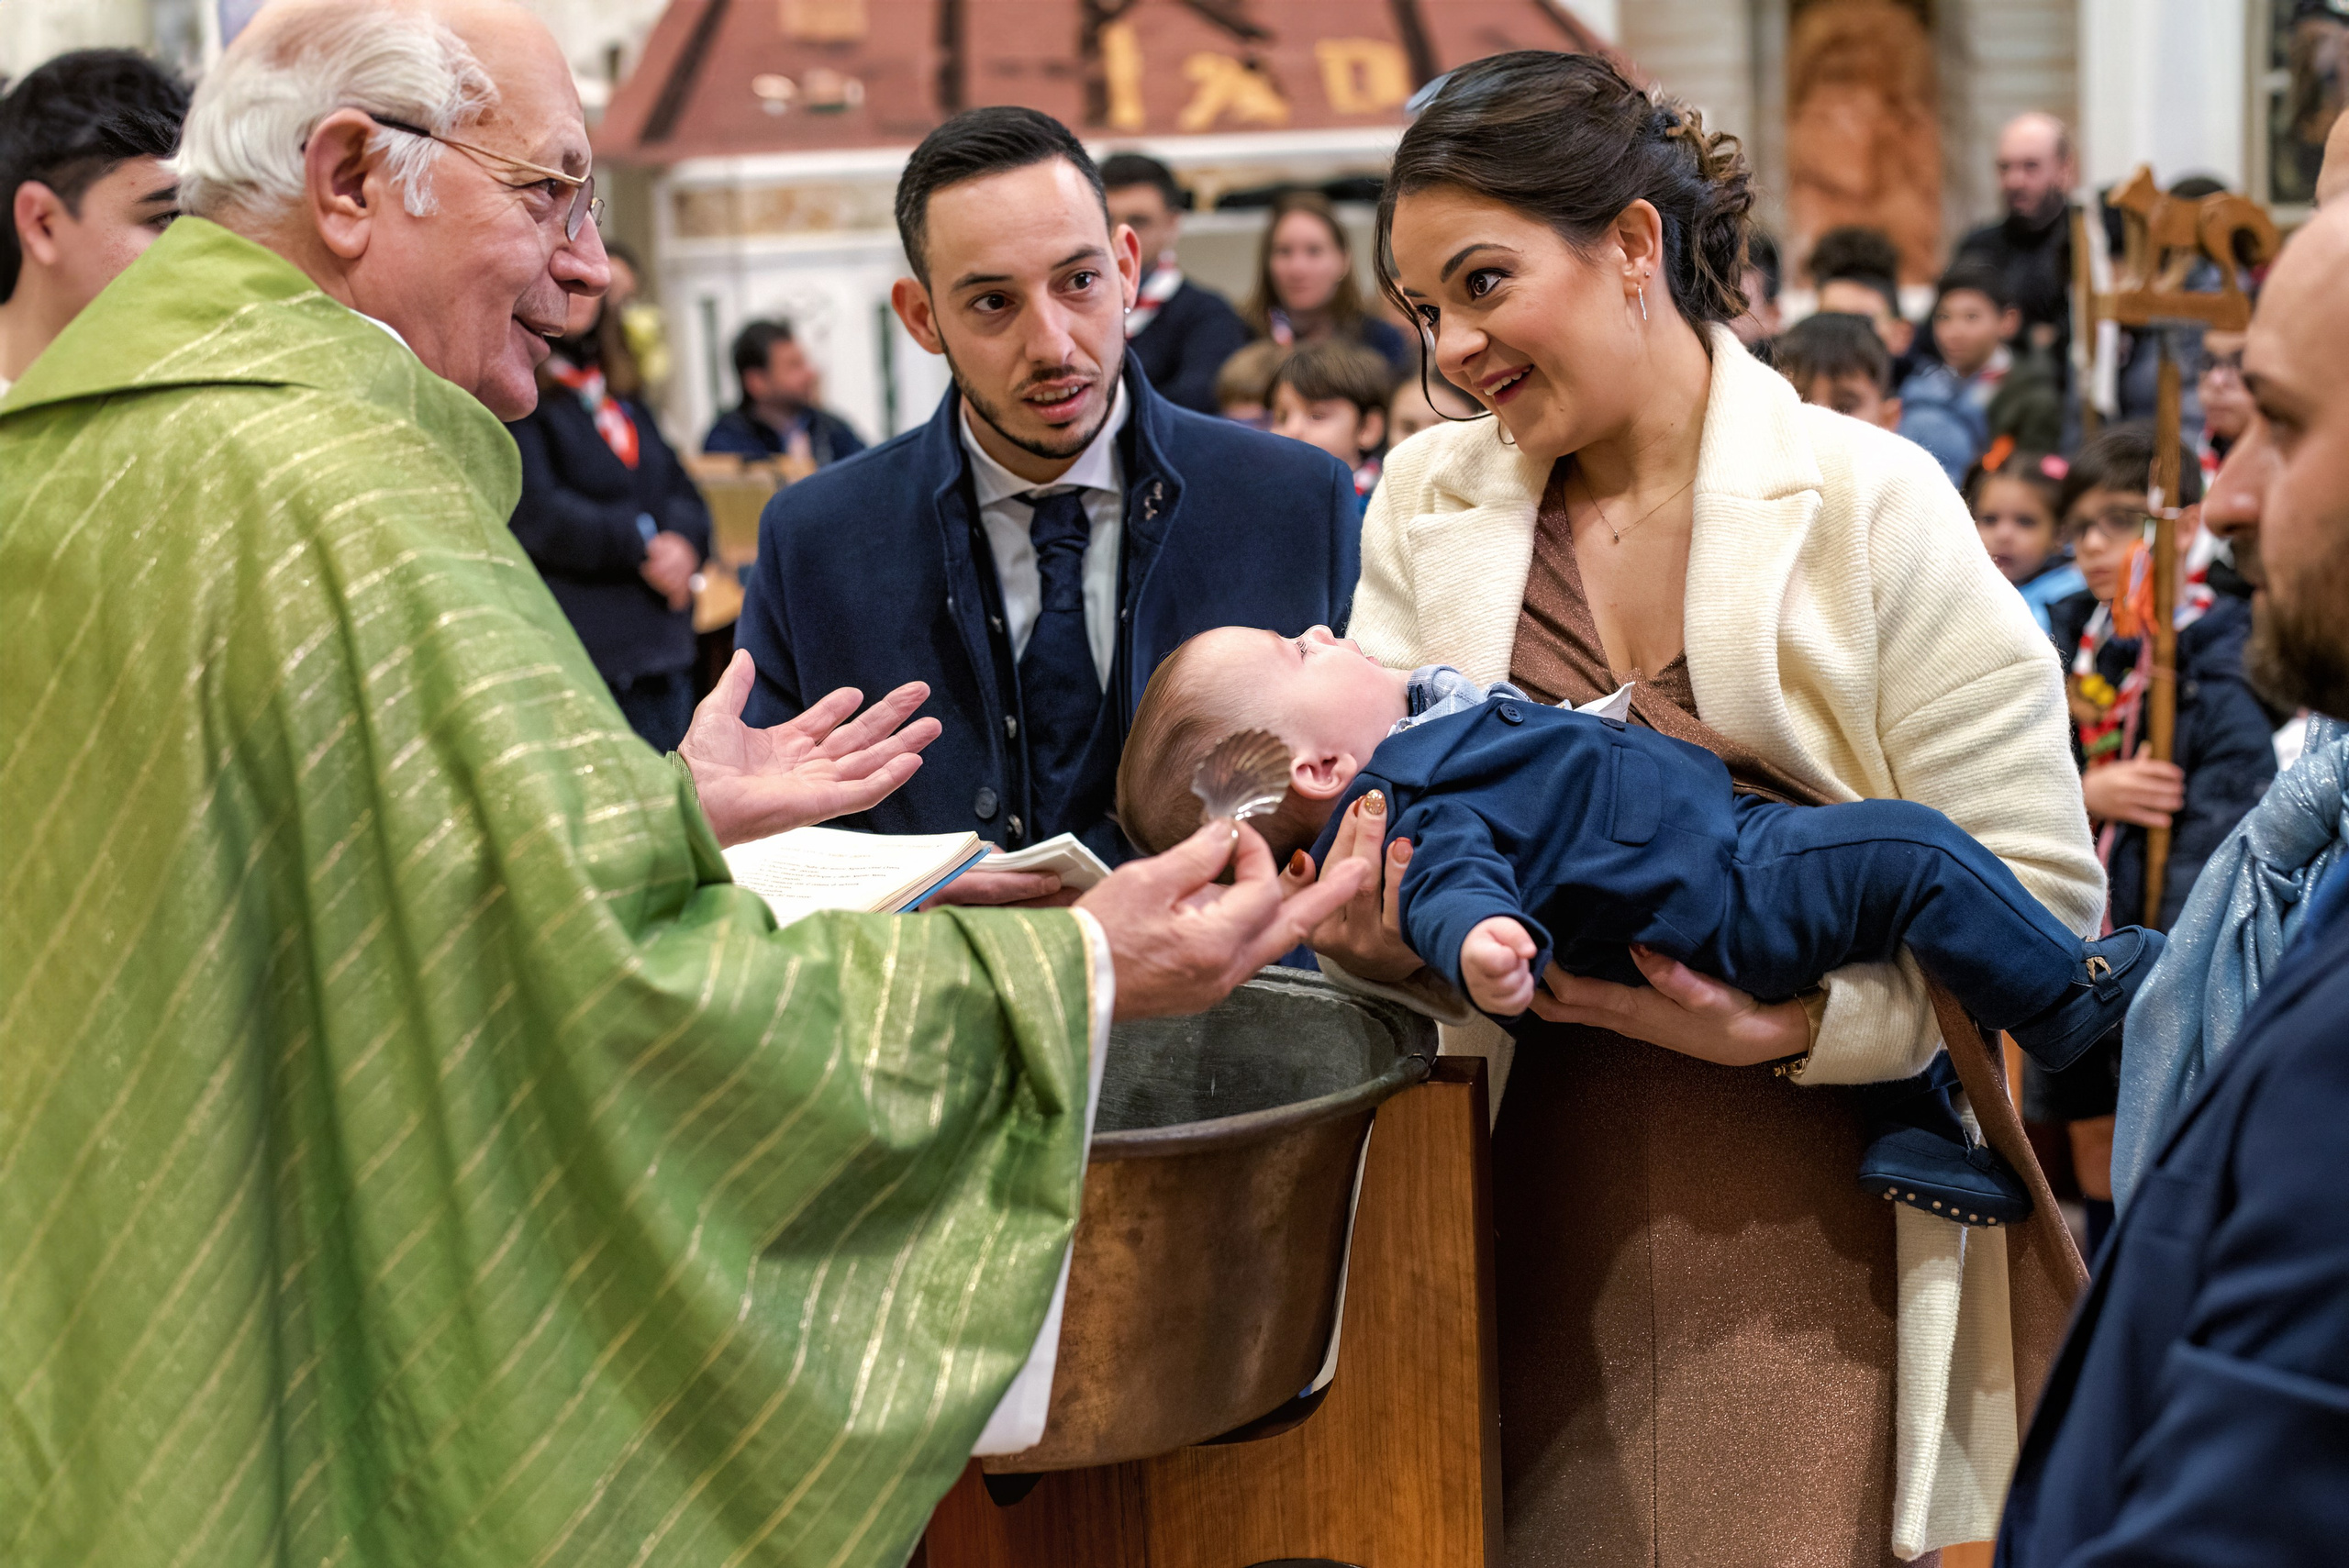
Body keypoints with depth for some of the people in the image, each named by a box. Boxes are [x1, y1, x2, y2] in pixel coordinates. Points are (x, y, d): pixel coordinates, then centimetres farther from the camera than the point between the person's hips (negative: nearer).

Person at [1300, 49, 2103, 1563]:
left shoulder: (1869, 505, -6)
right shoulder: (1424, 507, 8)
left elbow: (2036, 889, -7)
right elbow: (1373, 809, 7)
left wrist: (1805, 1021, -21)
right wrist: (1376, 930, -17)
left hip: (1815, 1224, -3)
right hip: (1543, 1223, 3)